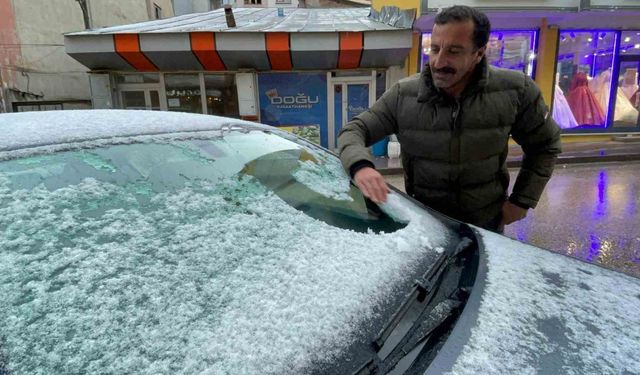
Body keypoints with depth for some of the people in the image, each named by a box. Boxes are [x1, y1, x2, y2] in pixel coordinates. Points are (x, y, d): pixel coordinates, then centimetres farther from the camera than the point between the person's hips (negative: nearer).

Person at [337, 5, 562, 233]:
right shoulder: (403, 96, -16)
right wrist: (360, 165, -35)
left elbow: (545, 145, 0)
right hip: (423, 221, 0)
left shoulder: (514, 91, -14)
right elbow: (353, 130, -13)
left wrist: (522, 201, -5)